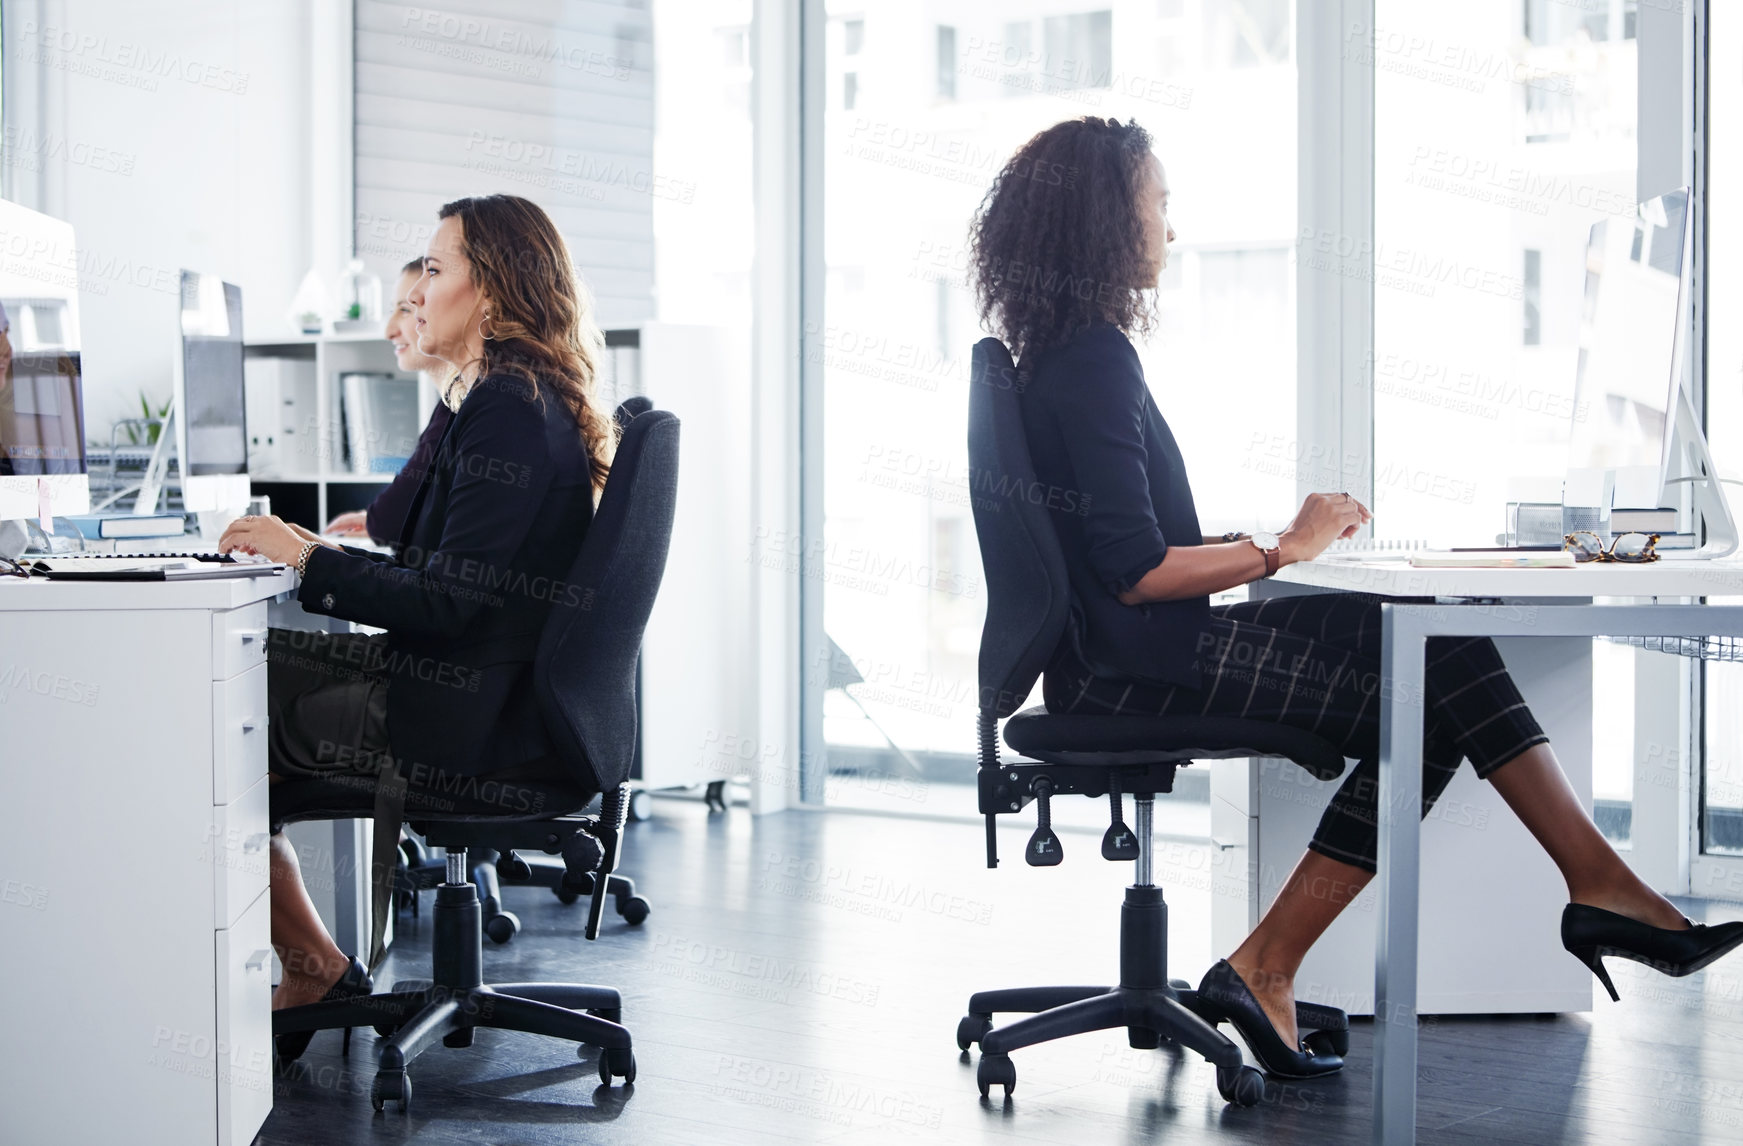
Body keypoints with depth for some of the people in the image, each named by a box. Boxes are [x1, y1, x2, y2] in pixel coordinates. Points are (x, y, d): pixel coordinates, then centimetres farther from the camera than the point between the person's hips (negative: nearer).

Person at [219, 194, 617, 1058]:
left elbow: (448, 601, -22)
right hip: (471, 688, 10)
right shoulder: (510, 400, 15)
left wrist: (307, 559, -12)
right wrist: (316, 553, 9)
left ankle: (316, 971, 8)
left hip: (467, 718, -10)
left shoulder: (509, 412, -18)